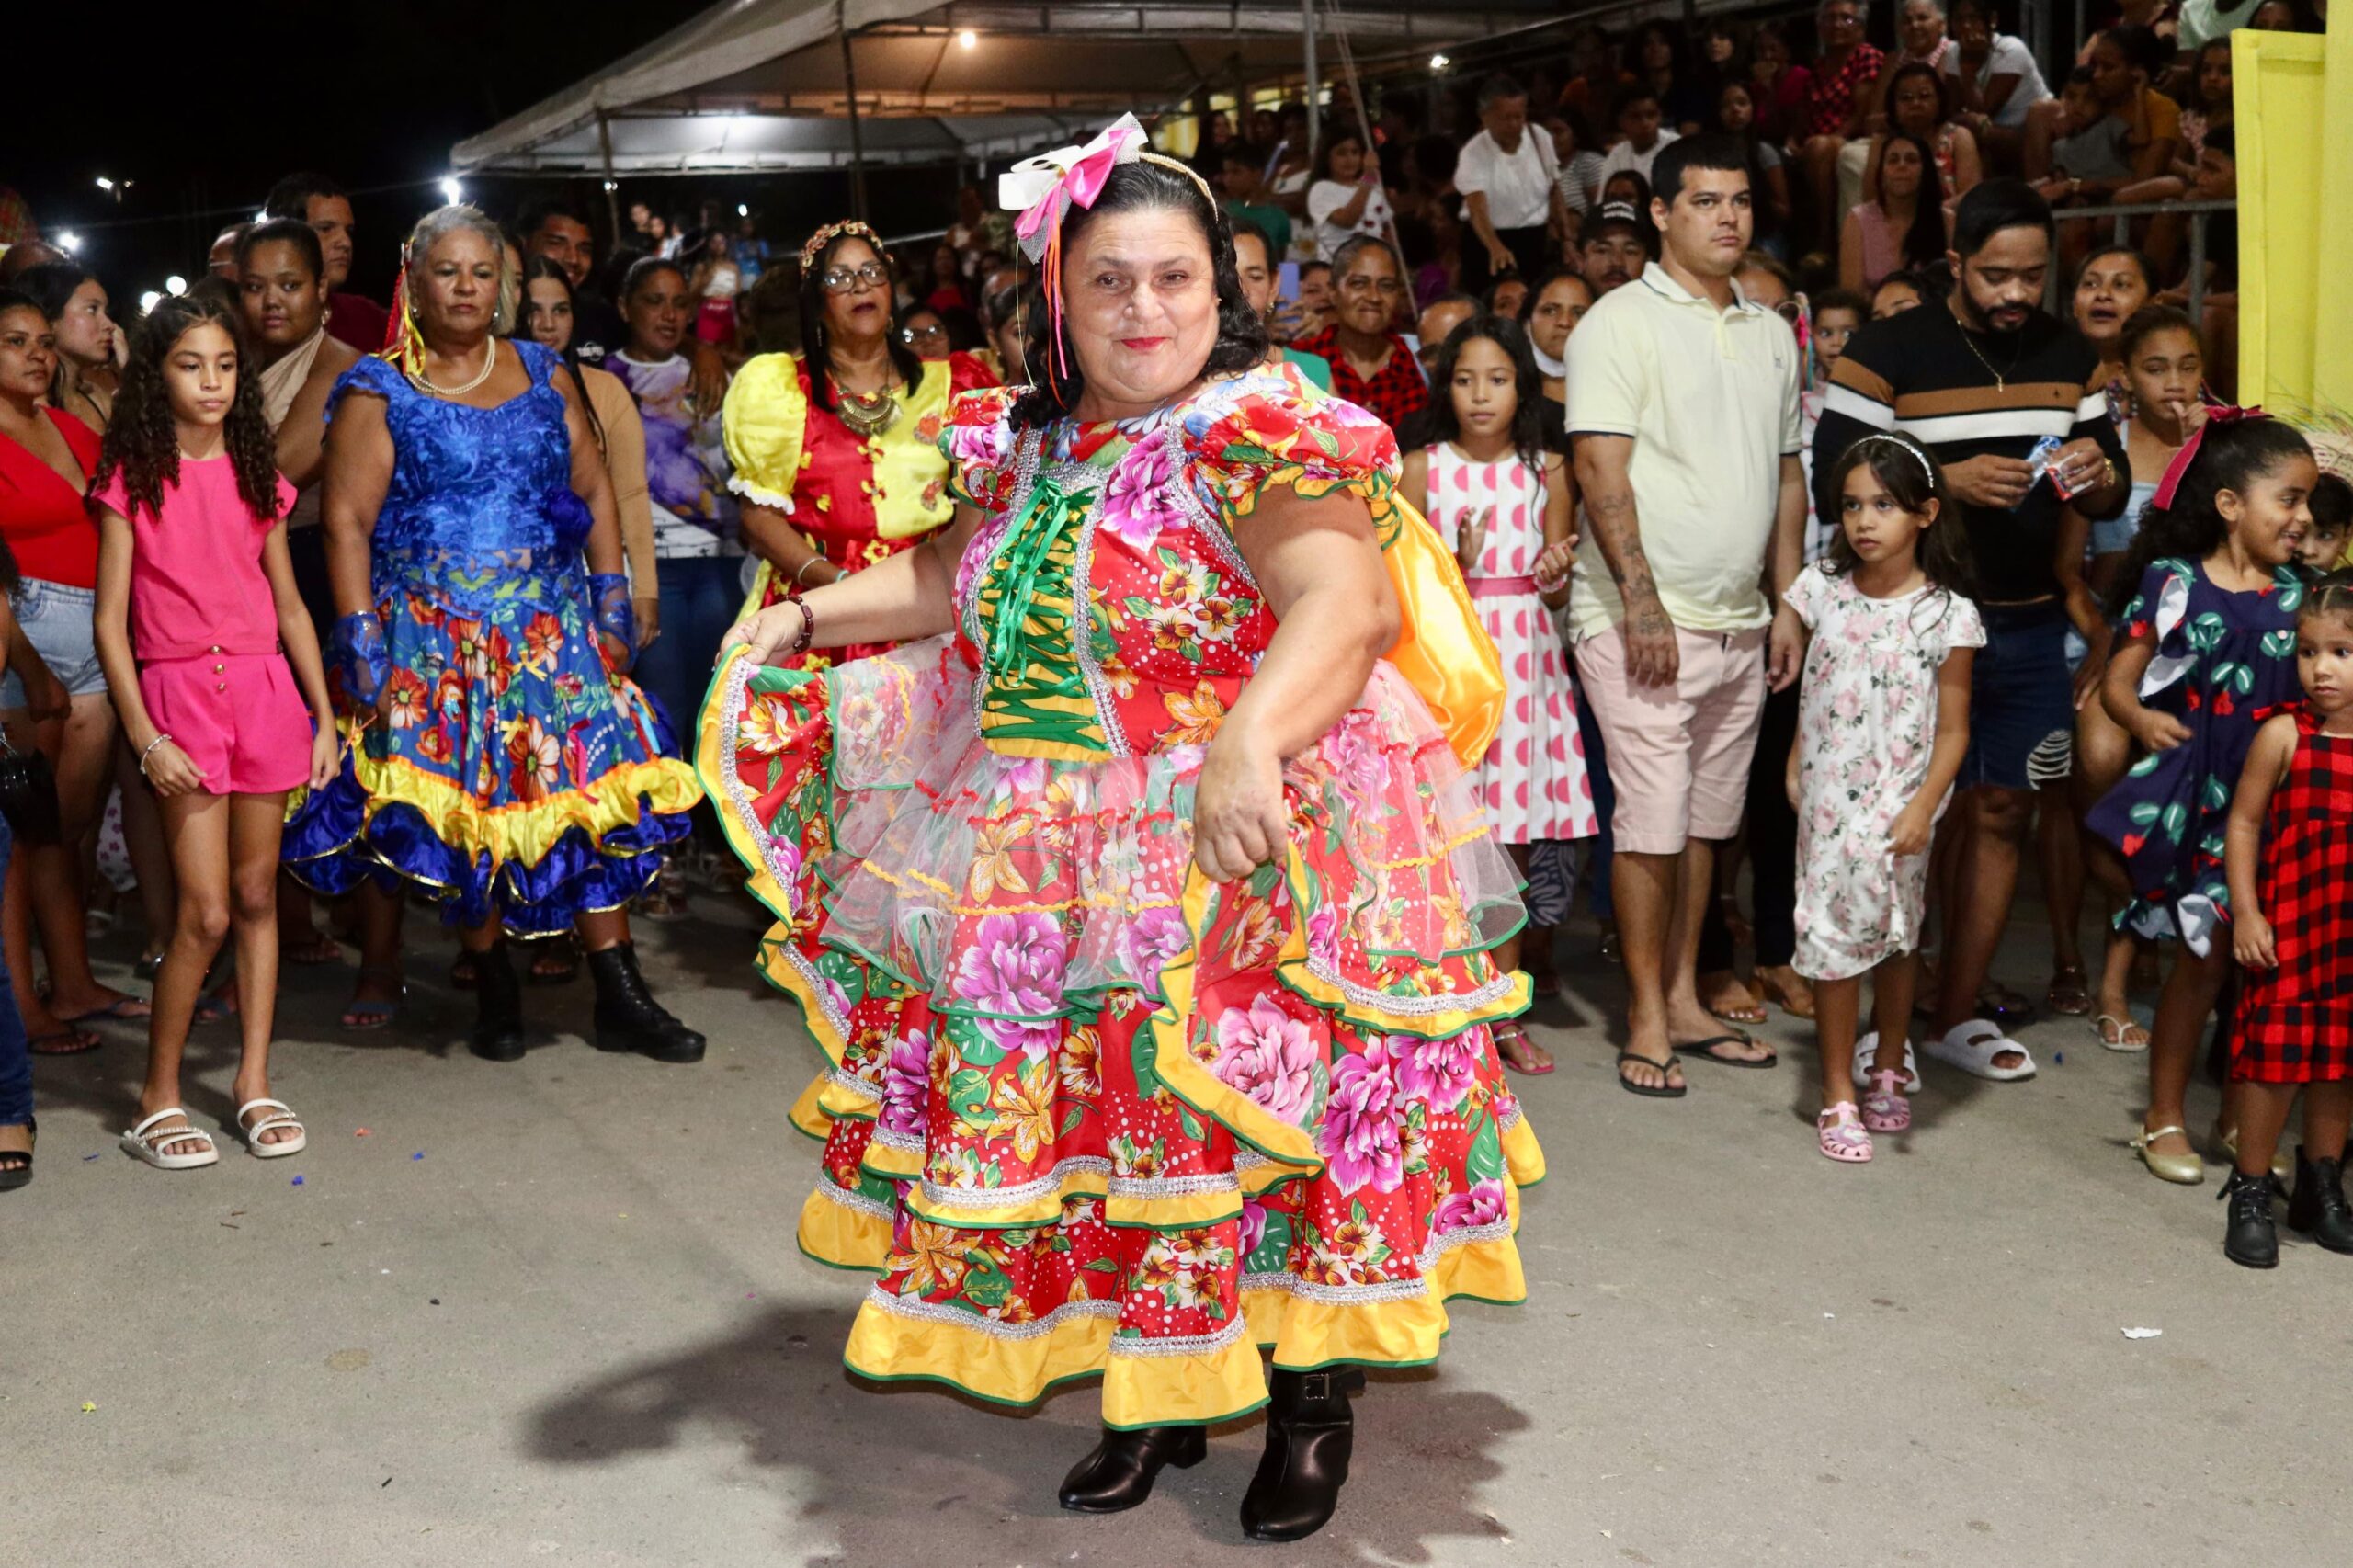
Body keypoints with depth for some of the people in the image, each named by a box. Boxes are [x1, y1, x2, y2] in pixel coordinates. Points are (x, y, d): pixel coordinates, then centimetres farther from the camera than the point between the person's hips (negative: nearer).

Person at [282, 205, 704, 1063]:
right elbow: (347, 523, -6)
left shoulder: (544, 376, 11)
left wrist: (612, 598, 5)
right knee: (466, 809, 0)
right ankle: (495, 989, 15)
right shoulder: (377, 393, 0)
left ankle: (622, 998, 1)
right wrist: (360, 640, -13)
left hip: (552, 629, 3)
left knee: (589, 798, -3)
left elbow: (594, 493, 13)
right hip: (433, 636, -2)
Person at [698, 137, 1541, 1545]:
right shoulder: (1032, 448, 9)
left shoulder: (1258, 436, -14)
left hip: (1241, 861, -7)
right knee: (1111, 1128, 13)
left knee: (1251, 1114, -1)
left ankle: (1315, 1391, 22)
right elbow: (957, 578, 28)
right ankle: (1161, 1396, 31)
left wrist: (1248, 744, -46)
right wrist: (815, 613, 17)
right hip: (1059, 878, 7)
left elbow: (1349, 600, -31)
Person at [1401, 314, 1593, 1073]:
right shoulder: (1423, 469, 2)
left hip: (1524, 659, 2)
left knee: (1512, 838, 2)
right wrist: (1457, 564, -16)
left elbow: (1557, 592, 10)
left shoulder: (1548, 471, 8)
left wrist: (1554, 575, -12)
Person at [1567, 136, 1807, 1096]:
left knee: (1707, 819, 11)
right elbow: (1601, 471, -12)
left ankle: (1684, 1000, 22)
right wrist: (1642, 601, -18)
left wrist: (1788, 605, 12)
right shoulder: (1622, 321, -5)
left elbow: (1786, 475, 19)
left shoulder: (1770, 333, 15)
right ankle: (1647, 1021, 5)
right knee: (1652, 820, -5)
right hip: (1640, 619, -6)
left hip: (1740, 622, 6)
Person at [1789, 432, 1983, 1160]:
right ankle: (1838, 1098, 9)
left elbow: (1952, 730, -7)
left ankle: (1887, 1075, 30)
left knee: (1895, 936, 12)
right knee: (1832, 934, 1)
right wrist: (1795, 768, 7)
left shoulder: (1946, 614, -8)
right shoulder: (1821, 589, 0)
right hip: (1828, 797, 1)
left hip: (1897, 806, -1)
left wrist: (1923, 807, -15)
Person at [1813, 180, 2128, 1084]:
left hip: (2028, 624, 5)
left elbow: (2111, 496, 13)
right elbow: (1830, 485, -14)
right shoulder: (1888, 351, -8)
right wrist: (1948, 479, -25)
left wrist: (2096, 475, -11)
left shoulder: (2067, 355, 9)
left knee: (2003, 813, 9)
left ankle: (1956, 1014, 21)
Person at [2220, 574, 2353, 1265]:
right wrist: (2246, 912, -9)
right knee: (2273, 1057, 0)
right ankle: (2250, 1196, 13)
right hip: (2287, 928, -3)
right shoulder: (2284, 735, -9)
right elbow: (2244, 822, -4)